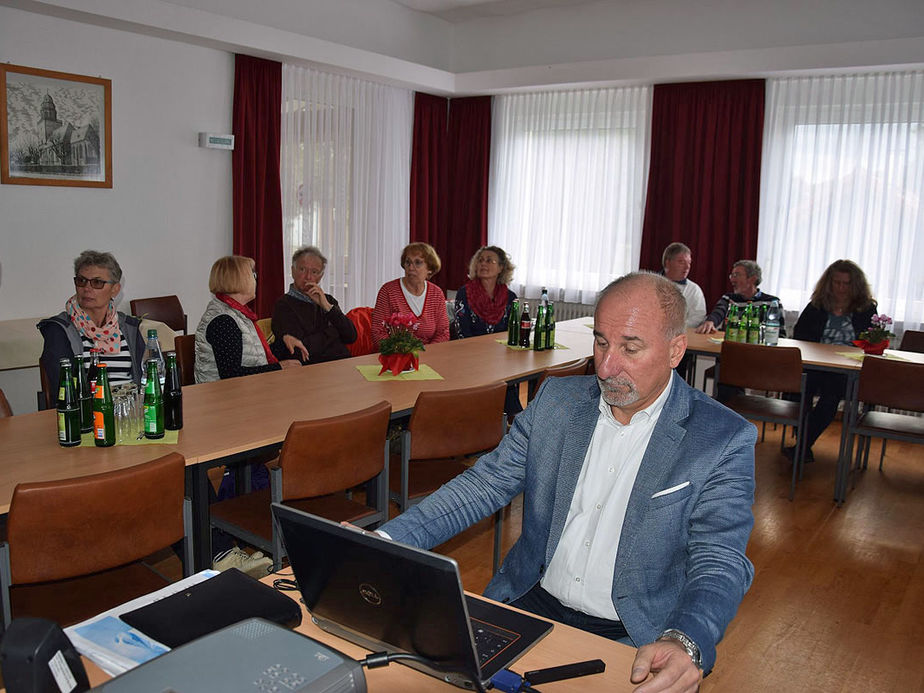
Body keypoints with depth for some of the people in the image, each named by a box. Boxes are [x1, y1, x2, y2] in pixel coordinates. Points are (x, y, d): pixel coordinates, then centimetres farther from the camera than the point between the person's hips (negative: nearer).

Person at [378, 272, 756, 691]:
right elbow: (487, 483, 2)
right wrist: (387, 540, -10)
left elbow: (719, 562, -15)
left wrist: (684, 643, -36)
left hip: (634, 638, -2)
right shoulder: (557, 400, 2)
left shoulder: (725, 440, -10)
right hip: (533, 601, 3)